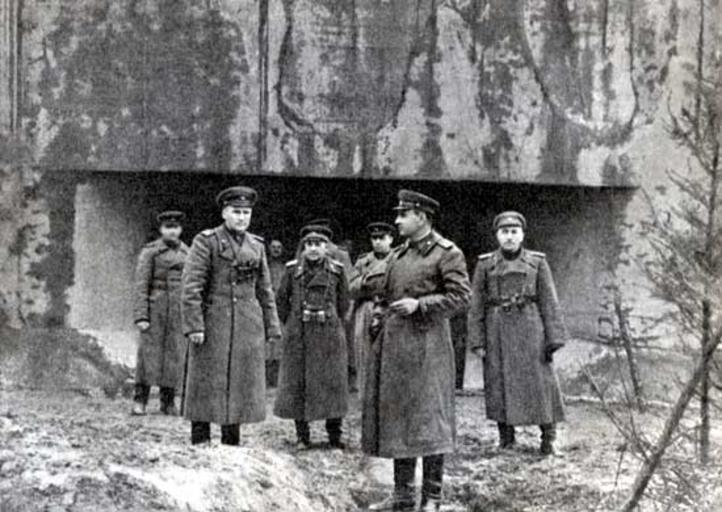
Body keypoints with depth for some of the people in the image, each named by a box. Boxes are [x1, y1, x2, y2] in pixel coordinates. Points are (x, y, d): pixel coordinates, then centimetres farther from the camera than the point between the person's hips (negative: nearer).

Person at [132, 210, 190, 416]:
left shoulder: (187, 253, 10)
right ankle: (140, 402, 1)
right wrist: (140, 317, -15)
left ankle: (168, 402, 10)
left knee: (174, 355, 2)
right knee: (148, 353, -4)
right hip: (155, 309, -3)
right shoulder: (149, 251, -3)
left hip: (179, 312, 3)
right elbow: (141, 286, -7)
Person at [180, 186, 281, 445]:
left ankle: (231, 445, 14)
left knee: (242, 385, 6)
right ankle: (199, 444, 5)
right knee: (206, 385, -1)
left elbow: (265, 291, 15)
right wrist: (194, 325, -17)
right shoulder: (206, 241, -4)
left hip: (248, 325, 5)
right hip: (213, 324, -5)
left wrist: (272, 329, 10)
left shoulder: (256, 246, 12)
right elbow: (191, 287, -10)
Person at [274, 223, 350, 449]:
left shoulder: (336, 270, 2)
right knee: (297, 383, 0)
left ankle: (335, 435, 8)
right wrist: (291, 324, 10)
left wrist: (330, 322, 11)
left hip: (329, 333, 0)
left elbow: (343, 302, 12)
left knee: (332, 382, 0)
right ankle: (302, 435, 10)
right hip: (298, 337, 0)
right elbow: (282, 300, 10)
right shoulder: (293, 269, 1)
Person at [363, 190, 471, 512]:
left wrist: (418, 304, -18)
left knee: (428, 417, -6)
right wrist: (379, 316, 7)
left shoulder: (448, 254, -5)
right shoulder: (397, 255, 16)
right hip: (394, 345, 7)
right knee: (396, 416, 9)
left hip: (426, 345, -7)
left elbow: (460, 296, -11)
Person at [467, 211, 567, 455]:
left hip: (530, 329, -1)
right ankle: (506, 440, 12)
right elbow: (476, 306, 4)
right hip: (497, 332, 1)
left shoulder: (537, 262, 5)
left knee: (540, 381, -3)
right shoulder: (485, 264, 6)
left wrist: (554, 338, -4)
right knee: (499, 385, 3)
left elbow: (549, 302, 2)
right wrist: (477, 341, -3)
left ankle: (549, 438, 6)